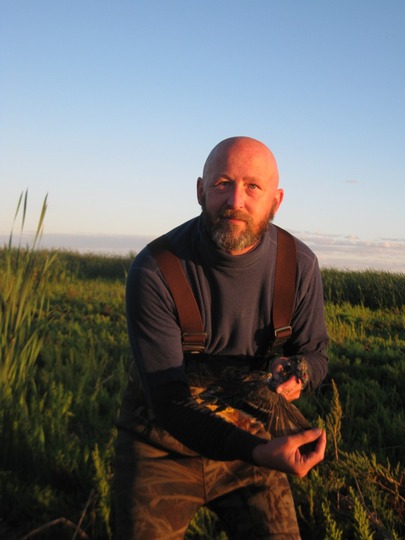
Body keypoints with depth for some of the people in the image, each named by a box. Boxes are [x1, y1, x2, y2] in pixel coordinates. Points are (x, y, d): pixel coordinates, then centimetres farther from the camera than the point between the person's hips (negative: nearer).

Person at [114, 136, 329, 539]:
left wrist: (297, 372, -25)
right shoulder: (155, 271, -24)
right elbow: (168, 399, -26)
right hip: (162, 441, -2)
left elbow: (314, 351, 2)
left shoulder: (299, 264, -12)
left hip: (248, 432, 3)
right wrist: (257, 452, -42)